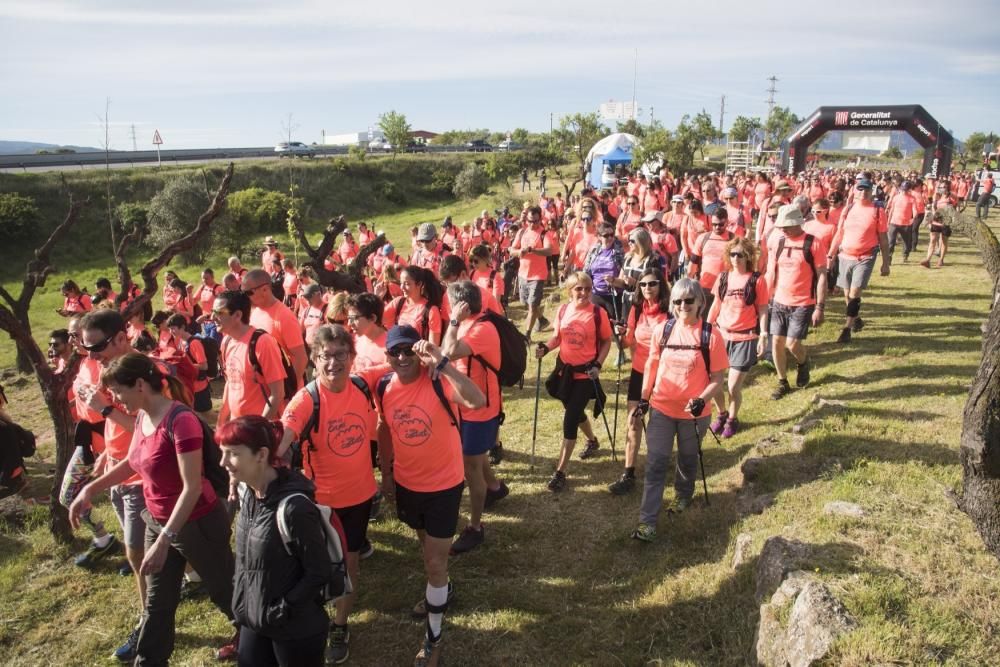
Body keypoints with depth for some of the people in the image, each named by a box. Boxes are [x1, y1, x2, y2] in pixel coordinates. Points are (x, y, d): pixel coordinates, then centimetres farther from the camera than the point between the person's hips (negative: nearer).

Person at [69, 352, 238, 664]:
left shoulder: (180, 420, -28)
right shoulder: (142, 417, -1)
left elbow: (193, 487, -29)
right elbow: (132, 462, 18)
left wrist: (164, 540, -30)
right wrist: (90, 489, 9)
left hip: (197, 524, -8)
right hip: (157, 521, 8)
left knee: (224, 590, 15)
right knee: (157, 603, 18)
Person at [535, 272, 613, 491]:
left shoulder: (598, 313, -13)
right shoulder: (563, 311, 0)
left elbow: (606, 342, -4)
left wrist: (598, 365, -15)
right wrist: (545, 347, -10)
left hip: (585, 374, -5)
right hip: (565, 370, 5)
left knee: (570, 419, -9)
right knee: (575, 413, 23)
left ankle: (560, 472, -3)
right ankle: (592, 441, 54)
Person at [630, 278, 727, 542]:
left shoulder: (710, 335, -12)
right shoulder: (662, 330, -4)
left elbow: (717, 378, -9)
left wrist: (702, 400, -26)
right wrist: (644, 399, 4)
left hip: (693, 413, -1)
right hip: (661, 409, 1)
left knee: (688, 460, 21)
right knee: (655, 465, -1)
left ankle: (683, 496, 49)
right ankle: (647, 522, 2)